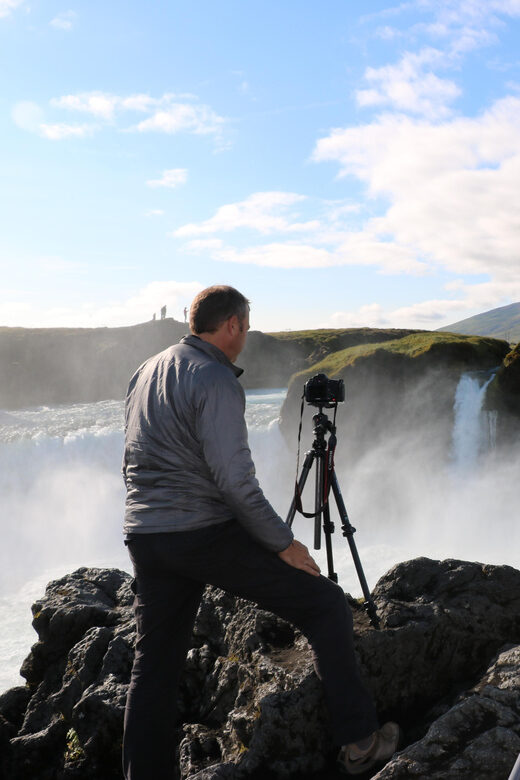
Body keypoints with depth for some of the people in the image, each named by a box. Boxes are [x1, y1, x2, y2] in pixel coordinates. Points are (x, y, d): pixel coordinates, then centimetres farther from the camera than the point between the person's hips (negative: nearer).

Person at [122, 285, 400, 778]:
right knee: (324, 603, 4)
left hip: (143, 538, 8)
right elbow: (234, 479, -19)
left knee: (153, 664, 14)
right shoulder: (216, 380, -13)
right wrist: (283, 544, -10)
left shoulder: (145, 373, 14)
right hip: (207, 534, -8)